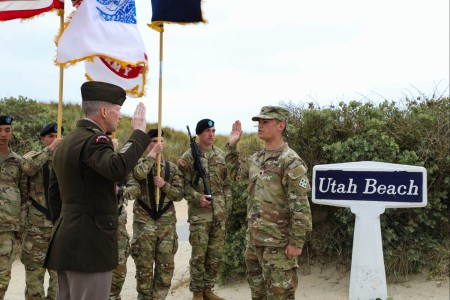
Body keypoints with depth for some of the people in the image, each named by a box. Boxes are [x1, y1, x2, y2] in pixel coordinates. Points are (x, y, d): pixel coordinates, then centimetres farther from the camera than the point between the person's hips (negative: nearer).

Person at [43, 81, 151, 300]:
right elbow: (117, 169, -36)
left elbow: (54, 193, 19)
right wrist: (138, 132, -25)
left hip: (67, 239, 10)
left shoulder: (67, 141, 15)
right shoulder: (93, 139, -15)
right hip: (89, 240, -10)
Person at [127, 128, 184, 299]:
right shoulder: (138, 163, 0)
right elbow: (138, 174, -25)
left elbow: (179, 194, 4)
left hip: (167, 223, 3)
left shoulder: (172, 168, 8)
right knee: (144, 265, 5)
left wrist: (164, 185, -13)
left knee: (166, 265, 6)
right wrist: (153, 153, -19)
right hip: (144, 222, -2)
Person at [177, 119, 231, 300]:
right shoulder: (189, 157, -4)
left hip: (219, 213, 5)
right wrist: (197, 197, -18)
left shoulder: (221, 156, 11)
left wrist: (226, 201, 7)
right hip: (199, 213, -5)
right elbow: (182, 183, -6)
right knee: (199, 255, 0)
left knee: (216, 255, 9)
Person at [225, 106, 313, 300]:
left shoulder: (291, 162, -16)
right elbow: (235, 173, 28)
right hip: (253, 238, 8)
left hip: (277, 242, -8)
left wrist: (297, 242, -20)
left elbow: (301, 206, -18)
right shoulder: (256, 159, 8)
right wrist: (231, 146, 17)